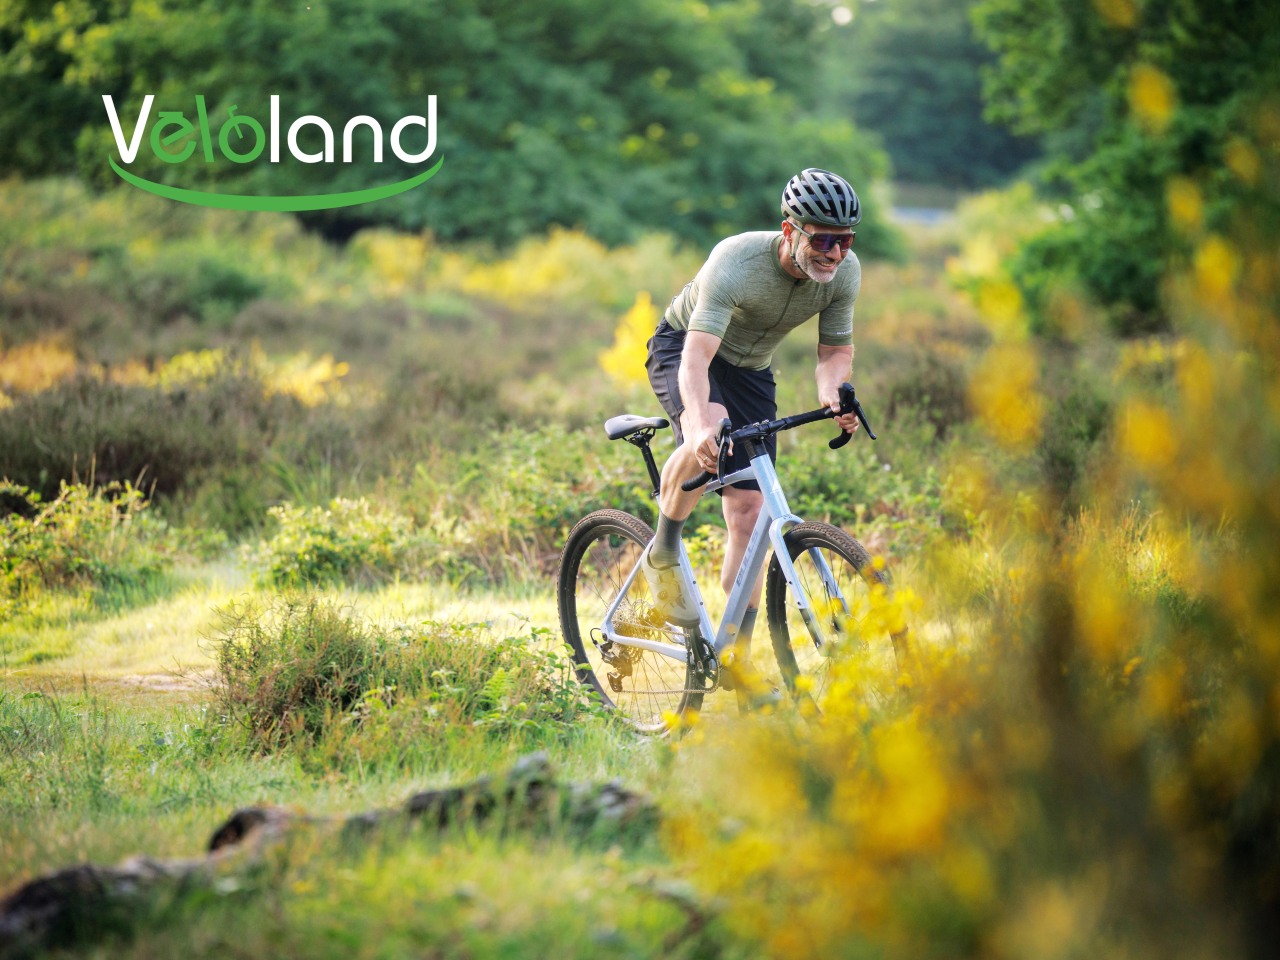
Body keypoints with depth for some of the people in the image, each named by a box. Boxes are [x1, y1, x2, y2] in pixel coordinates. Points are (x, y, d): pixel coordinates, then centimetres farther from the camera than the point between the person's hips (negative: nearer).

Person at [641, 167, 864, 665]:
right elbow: (697, 356, -43)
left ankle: (737, 655, 1)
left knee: (748, 512, -5)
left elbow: (836, 349, -7)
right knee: (710, 436, -38)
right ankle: (663, 554, -16)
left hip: (750, 371, 5)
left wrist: (830, 391, -32)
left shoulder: (844, 271, -19)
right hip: (680, 348, -5)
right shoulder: (736, 263, -36)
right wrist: (702, 424, -61)